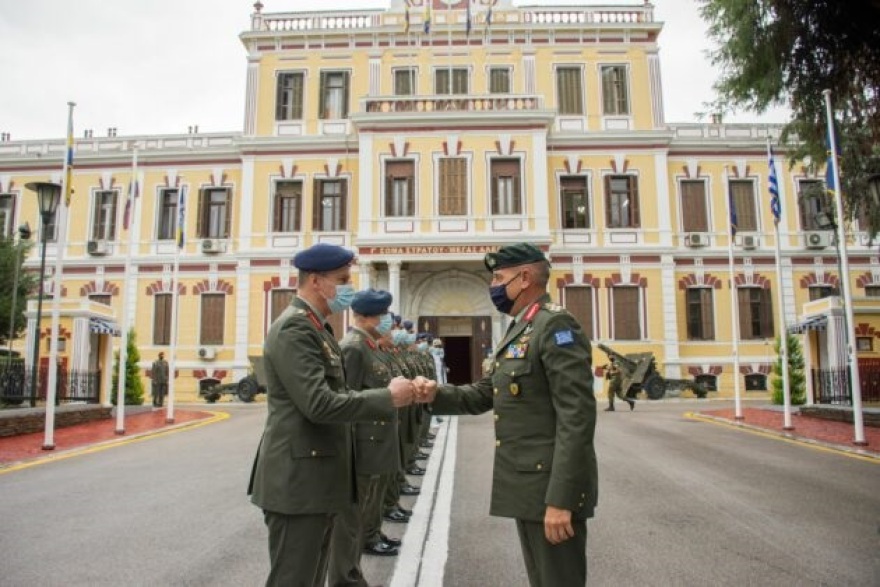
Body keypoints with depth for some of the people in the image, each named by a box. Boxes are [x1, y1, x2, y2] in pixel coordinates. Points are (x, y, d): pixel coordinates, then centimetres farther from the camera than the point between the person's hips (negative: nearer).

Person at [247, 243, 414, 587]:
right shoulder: (294, 328, -18)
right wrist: (388, 398, -20)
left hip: (316, 479, 10)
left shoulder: (316, 327, 15)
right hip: (298, 480, -10)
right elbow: (319, 404, -26)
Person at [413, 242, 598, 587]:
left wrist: (560, 498, -25)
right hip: (529, 485, 9)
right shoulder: (519, 329, 14)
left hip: (553, 488, -9)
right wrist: (437, 394, -3)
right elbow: (486, 394, 14)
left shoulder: (555, 325, -16)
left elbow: (577, 416, -23)